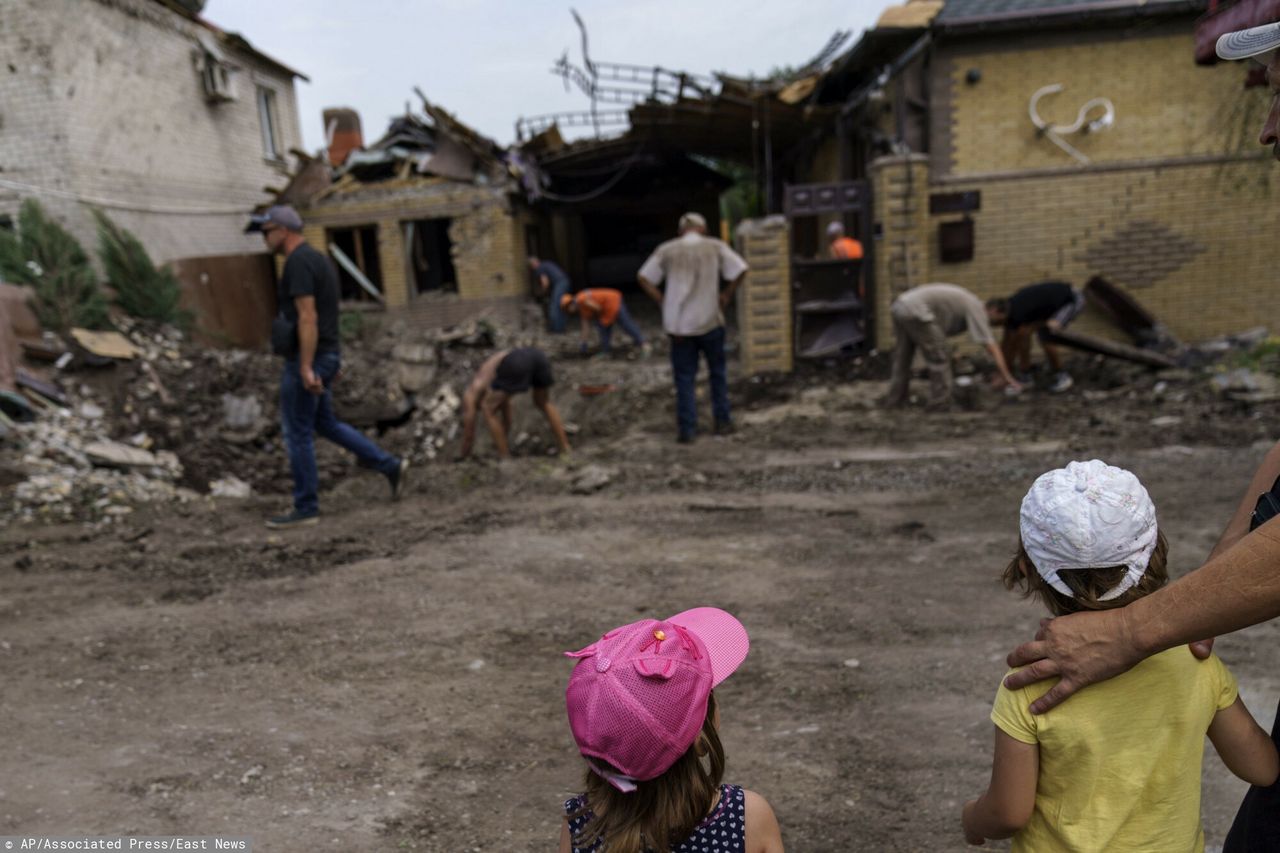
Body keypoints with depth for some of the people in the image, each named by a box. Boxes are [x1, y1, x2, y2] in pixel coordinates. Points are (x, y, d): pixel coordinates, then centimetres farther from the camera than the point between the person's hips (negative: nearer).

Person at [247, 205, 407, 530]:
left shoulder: (298, 262, -16)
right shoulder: (315, 258, 16)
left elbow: (308, 317, -23)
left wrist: (305, 368, -25)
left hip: (306, 360, -10)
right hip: (324, 356, 10)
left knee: (298, 434, 0)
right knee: (326, 423, 19)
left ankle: (305, 509, 9)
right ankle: (390, 466, 19)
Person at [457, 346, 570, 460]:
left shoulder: (470, 394, 26)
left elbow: (469, 431, 29)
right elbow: (507, 421, 55)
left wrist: (463, 455, 43)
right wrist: (500, 441, 66)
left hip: (517, 363, -7)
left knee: (488, 410, 14)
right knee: (543, 404, 33)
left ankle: (505, 456, 14)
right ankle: (565, 448, 26)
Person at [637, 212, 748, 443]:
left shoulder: (666, 250, 4)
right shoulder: (715, 247, 0)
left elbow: (643, 278, 1)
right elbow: (740, 270, -8)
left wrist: (663, 301, 3)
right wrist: (726, 295, 1)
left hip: (678, 324, 1)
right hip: (710, 321, -1)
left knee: (684, 378, 6)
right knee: (717, 372, 15)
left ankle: (686, 429, 5)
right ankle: (722, 422, 20)